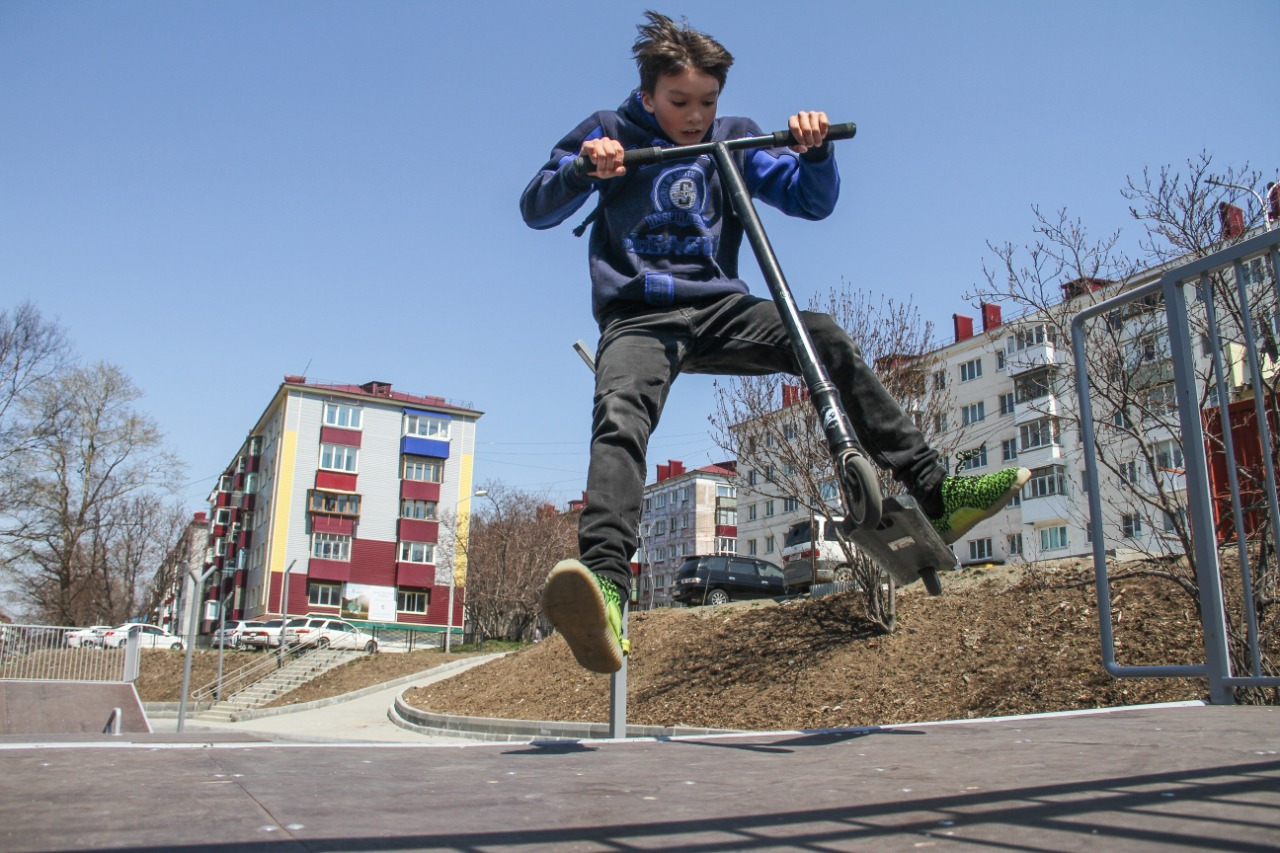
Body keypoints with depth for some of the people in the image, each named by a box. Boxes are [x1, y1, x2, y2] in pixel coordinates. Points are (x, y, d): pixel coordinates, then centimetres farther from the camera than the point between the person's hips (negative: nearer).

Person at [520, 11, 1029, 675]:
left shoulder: (732, 140, 12)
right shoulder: (611, 132, 7)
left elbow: (813, 201, 8)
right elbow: (536, 209, 0)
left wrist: (815, 149, -14)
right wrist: (582, 169, -21)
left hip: (720, 309, 3)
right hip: (638, 316, -2)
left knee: (825, 339, -22)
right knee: (620, 414, -34)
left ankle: (937, 495, -19)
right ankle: (604, 585, -53)